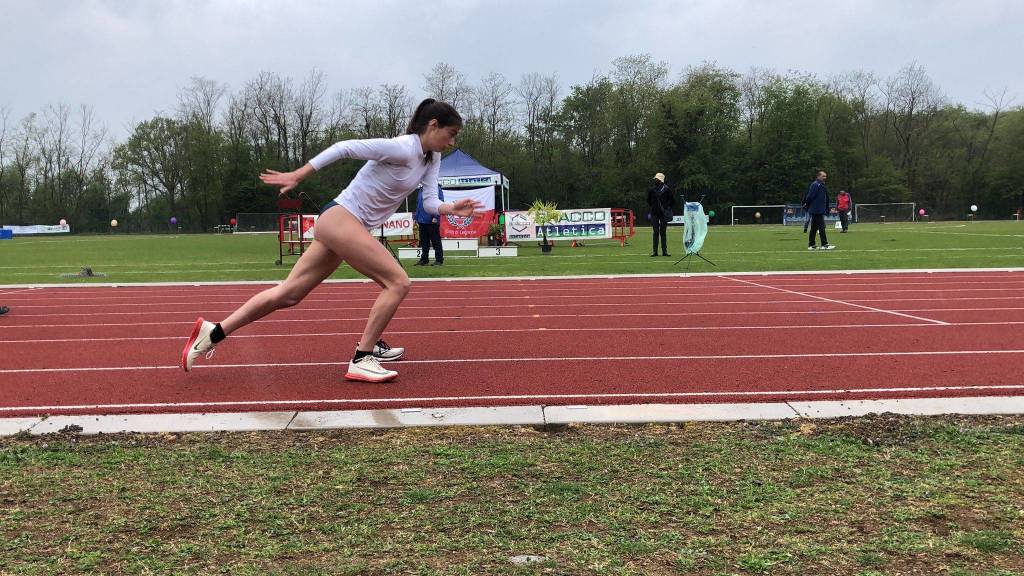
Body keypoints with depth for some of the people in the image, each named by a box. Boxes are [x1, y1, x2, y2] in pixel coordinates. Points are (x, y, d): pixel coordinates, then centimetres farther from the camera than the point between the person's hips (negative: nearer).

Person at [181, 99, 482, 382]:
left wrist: (453, 208, -14)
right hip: (340, 217, -9)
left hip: (346, 226, 9)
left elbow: (430, 202, 6)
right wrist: (298, 175, -16)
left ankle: (213, 333, 14)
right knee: (398, 283, -13)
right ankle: (362, 360, -9)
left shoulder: (431, 159, 12)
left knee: (288, 294, 9)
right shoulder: (403, 149, -16)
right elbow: (345, 147, -16)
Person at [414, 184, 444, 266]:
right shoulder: (422, 190, 17)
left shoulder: (437, 189, -7)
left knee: (436, 241, -2)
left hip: (432, 221, -7)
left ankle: (439, 260, 2)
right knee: (424, 242, 11)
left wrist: (435, 217, -20)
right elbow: (418, 204, 22)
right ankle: (424, 259, 18)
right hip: (422, 221, 7)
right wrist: (416, 218, 16)